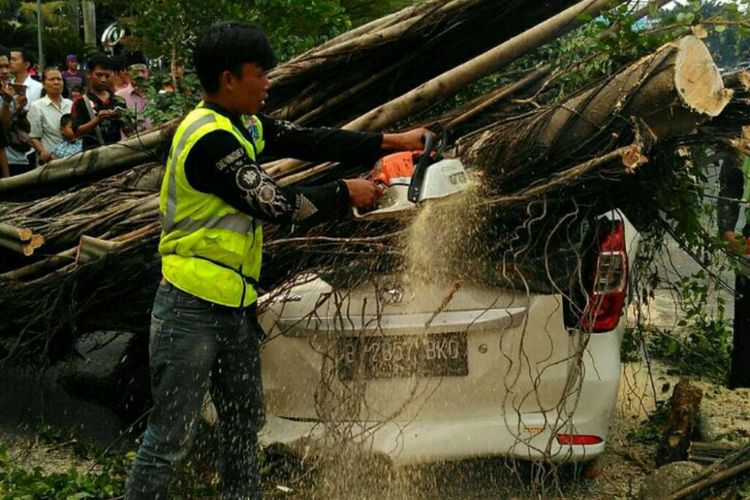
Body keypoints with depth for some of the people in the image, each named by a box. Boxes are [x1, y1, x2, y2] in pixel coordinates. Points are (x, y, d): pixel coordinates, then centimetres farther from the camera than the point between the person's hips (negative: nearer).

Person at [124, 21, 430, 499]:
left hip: (237, 306, 10)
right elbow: (278, 204, -21)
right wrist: (346, 193, -8)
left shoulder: (242, 124, 7)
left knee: (244, 423, 18)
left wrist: (386, 142, 5)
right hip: (193, 311, -9)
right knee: (170, 438, -3)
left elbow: (309, 141, 9)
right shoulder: (209, 139, -21)